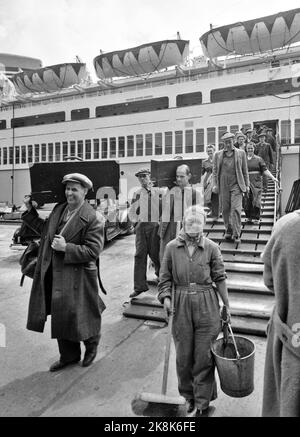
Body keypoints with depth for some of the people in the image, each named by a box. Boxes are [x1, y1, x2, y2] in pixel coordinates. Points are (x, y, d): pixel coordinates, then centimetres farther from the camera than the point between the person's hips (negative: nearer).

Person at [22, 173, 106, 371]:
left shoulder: (93, 218, -17)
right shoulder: (59, 209, 5)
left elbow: (94, 251, -19)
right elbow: (45, 229, 19)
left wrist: (66, 248, -24)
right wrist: (30, 211, 13)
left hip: (78, 277, -7)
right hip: (54, 275, 7)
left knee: (80, 315, 11)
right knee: (60, 317, 17)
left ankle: (92, 345, 43)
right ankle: (69, 355, 39)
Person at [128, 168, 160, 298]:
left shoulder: (157, 191, 4)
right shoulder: (137, 193, 11)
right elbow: (131, 211, 18)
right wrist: (136, 222, 6)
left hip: (155, 225, -2)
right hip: (141, 226, 2)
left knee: (154, 253, 4)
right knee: (140, 255, -3)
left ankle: (160, 272, 36)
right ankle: (139, 286, 2)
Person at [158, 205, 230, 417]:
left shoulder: (212, 248, -3)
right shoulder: (172, 247, -2)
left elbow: (220, 278, 3)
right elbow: (165, 277, 4)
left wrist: (227, 305, 4)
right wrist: (165, 297, -10)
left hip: (207, 307, -1)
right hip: (181, 306, 1)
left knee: (204, 357, 7)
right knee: (183, 357, 12)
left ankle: (202, 404, 27)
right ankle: (189, 397, 36)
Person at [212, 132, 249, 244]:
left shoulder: (241, 153, 10)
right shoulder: (217, 154, 11)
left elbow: (245, 170, 11)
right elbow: (214, 170, 10)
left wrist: (246, 185, 6)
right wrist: (215, 184, 0)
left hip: (236, 184, -1)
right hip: (223, 185, 2)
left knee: (236, 209, -10)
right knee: (225, 210, 6)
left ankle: (236, 235, -5)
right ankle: (228, 231, 23)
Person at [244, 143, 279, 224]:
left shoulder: (259, 159, 5)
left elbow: (265, 170, 1)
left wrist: (273, 178, -10)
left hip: (256, 183, -1)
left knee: (256, 200, -5)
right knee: (247, 201, 0)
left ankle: (256, 218, 3)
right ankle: (249, 217, 15)